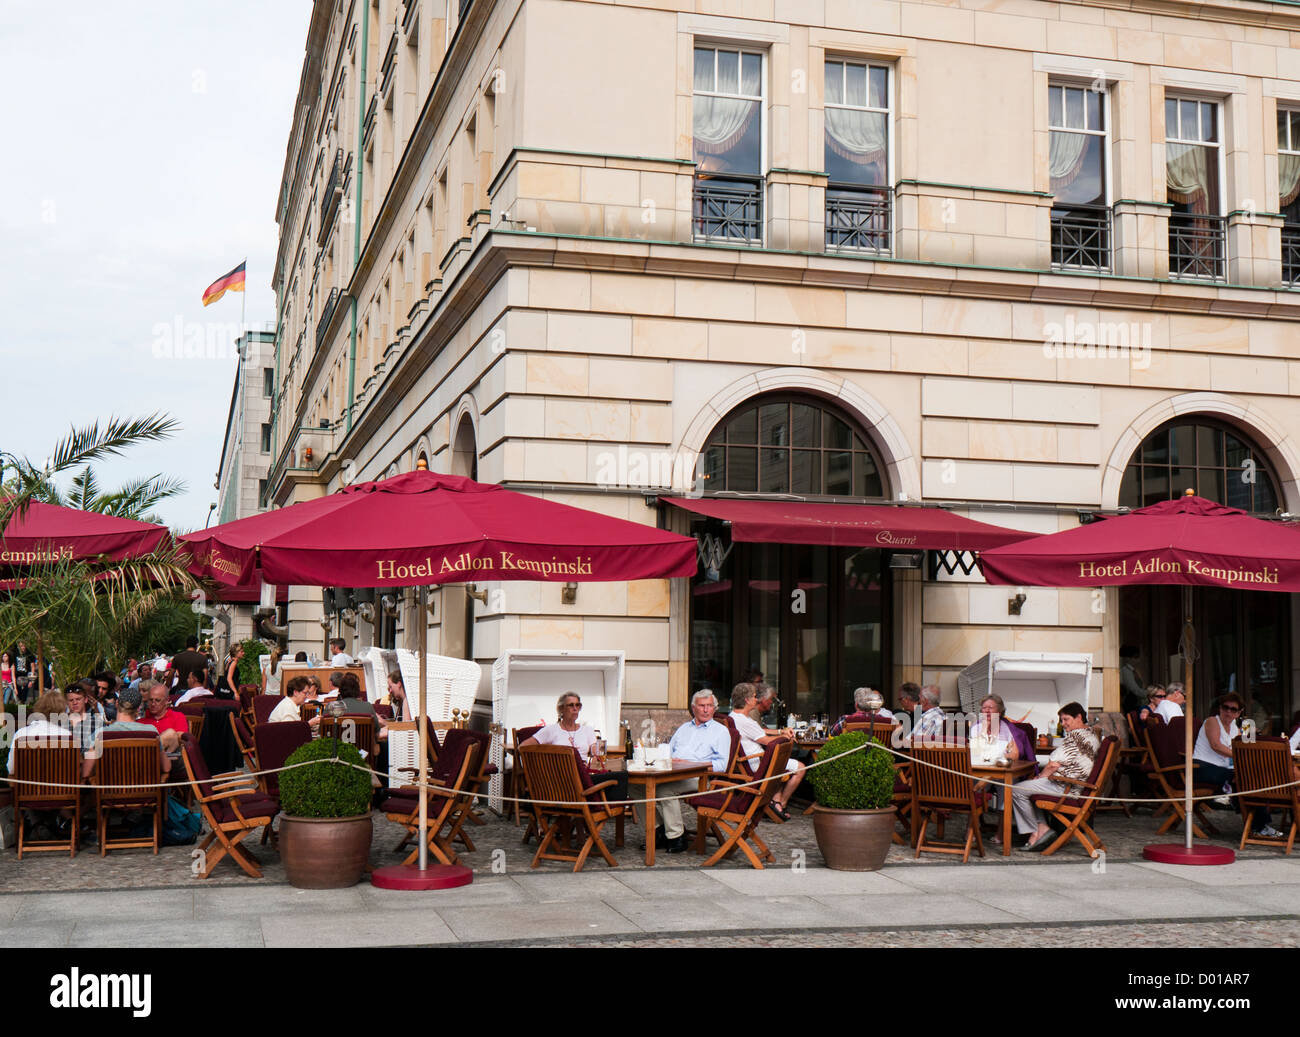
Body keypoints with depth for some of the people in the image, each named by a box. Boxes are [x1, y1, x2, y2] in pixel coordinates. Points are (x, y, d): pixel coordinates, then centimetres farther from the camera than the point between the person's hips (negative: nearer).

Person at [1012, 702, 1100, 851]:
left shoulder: (1075, 736, -18)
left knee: (1016, 790, -8)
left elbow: (1054, 765, -20)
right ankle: (1041, 828, 8)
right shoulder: (1092, 734, 14)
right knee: (1030, 786, 23)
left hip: (1065, 787, -11)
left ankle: (1036, 832, 2)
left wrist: (1039, 777, 0)